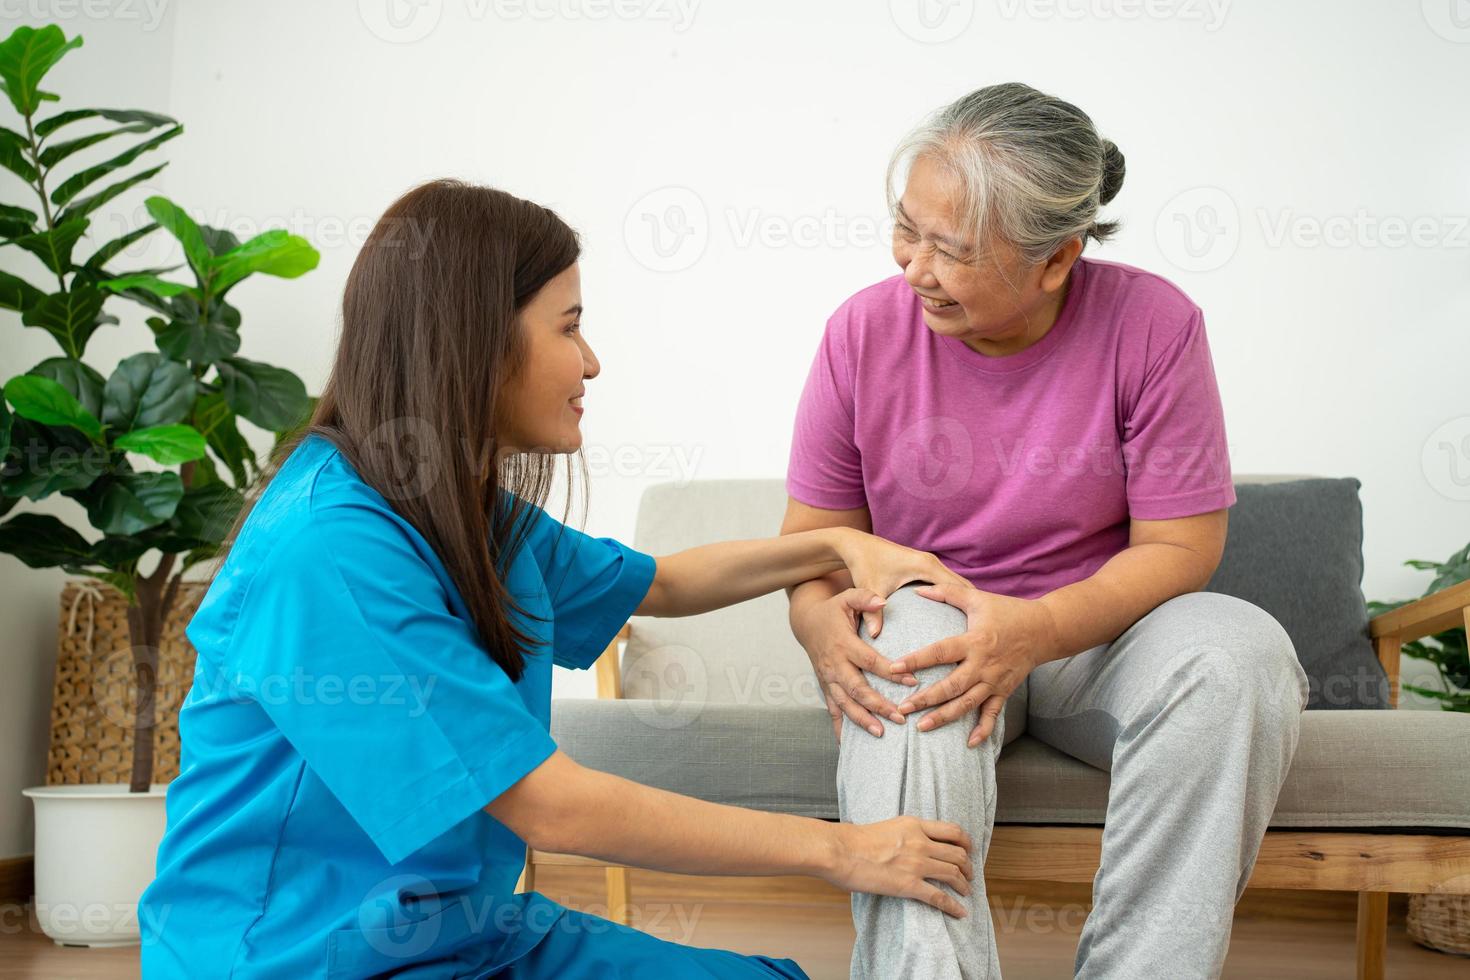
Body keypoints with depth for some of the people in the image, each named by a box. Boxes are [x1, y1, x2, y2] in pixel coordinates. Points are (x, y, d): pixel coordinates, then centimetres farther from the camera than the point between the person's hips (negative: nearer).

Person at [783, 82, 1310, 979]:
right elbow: (815, 532, 2)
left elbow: (1179, 546, -9)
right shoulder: (867, 331, -5)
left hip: (1093, 634, 0)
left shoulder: (1153, 324, -10)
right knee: (905, 661, -37)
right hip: (930, 624, 0)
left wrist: (1035, 629, -27)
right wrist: (821, 619, -23)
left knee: (1240, 652, -32)